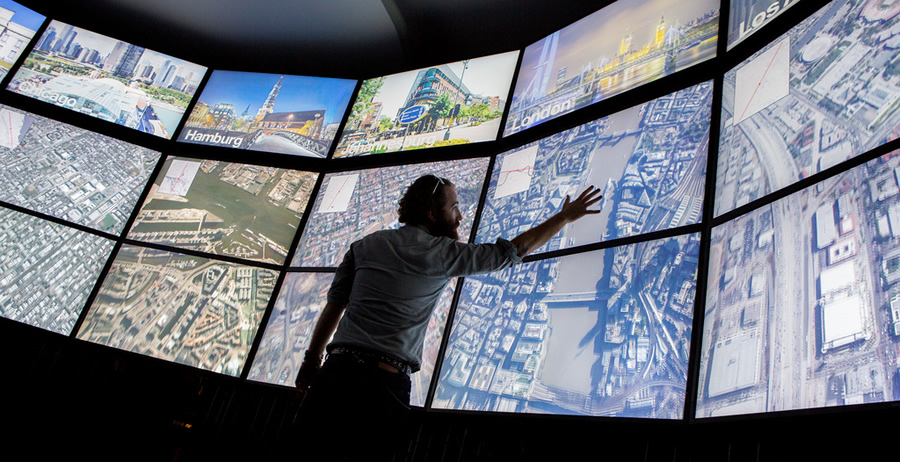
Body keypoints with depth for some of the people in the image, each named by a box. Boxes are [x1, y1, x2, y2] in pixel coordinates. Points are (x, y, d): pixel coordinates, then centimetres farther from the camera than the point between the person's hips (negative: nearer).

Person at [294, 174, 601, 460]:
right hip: (384, 382, -4)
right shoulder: (441, 252, 1)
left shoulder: (366, 245, 15)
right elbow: (512, 251, 6)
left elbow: (334, 305, 14)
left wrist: (312, 359, 21)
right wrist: (566, 216, 16)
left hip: (335, 371, 5)